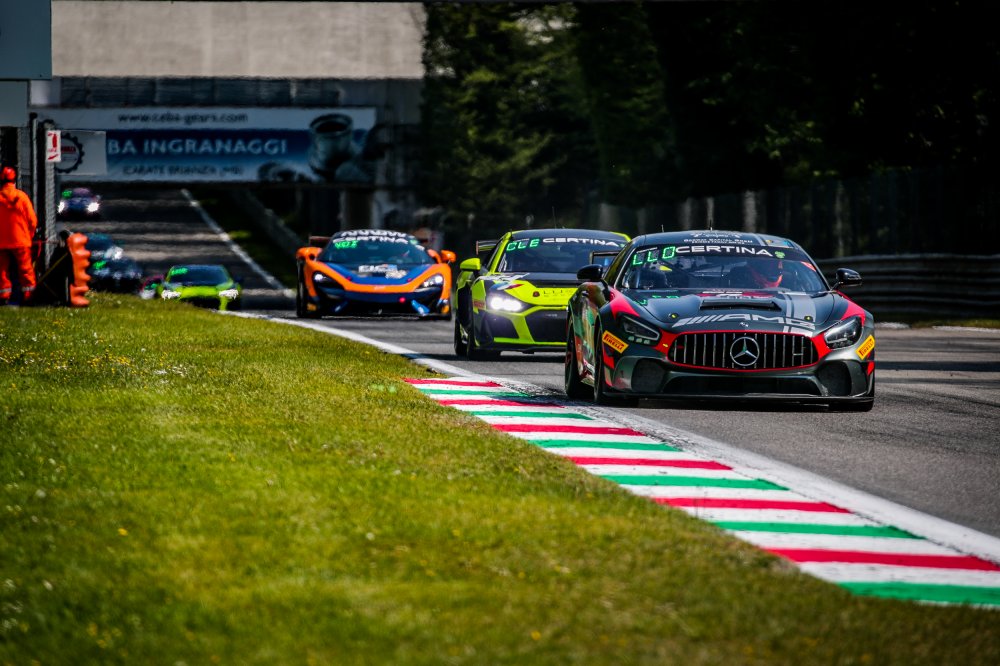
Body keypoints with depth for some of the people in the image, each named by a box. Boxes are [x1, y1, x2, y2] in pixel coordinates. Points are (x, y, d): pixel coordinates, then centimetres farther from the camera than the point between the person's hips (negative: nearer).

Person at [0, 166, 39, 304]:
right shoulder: (22, 196, -6)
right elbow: (32, 220, -4)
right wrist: (30, 235, 12)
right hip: (21, 241, 0)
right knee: (25, 269, 7)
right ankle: (28, 296, 5)